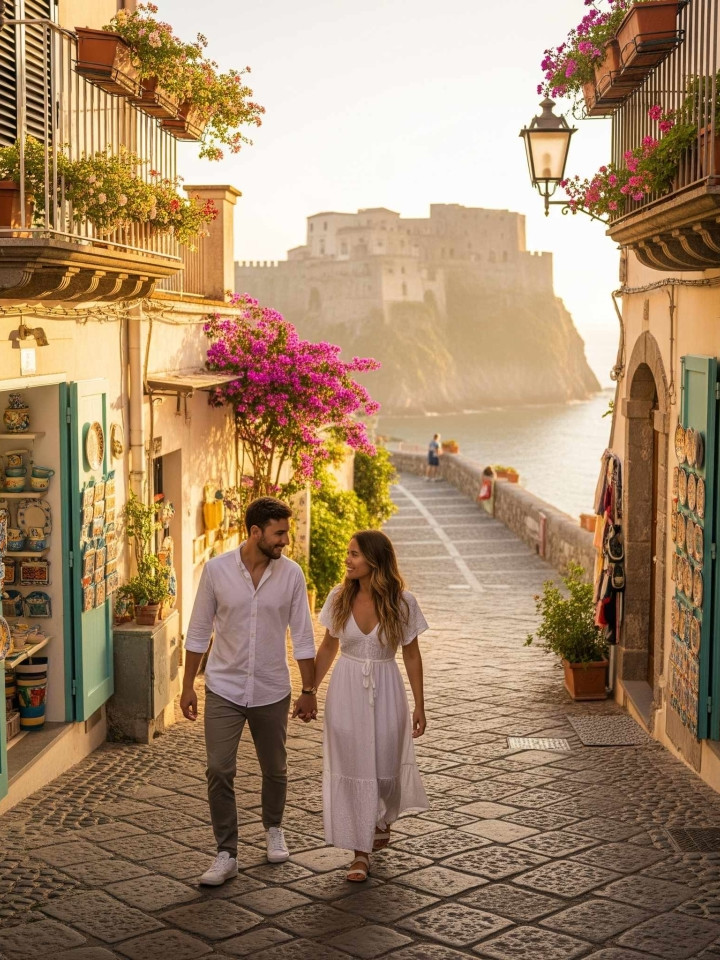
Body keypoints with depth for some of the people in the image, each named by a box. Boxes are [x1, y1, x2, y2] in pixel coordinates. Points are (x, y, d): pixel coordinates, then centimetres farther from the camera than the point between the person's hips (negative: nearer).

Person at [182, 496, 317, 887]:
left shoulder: (291, 574, -6)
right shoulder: (217, 569, -9)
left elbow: (303, 636, 1)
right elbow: (198, 632, -1)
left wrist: (309, 690, 1)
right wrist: (188, 686, 0)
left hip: (272, 692, 1)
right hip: (224, 689, -1)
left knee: (274, 769, 15)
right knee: (219, 771, -7)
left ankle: (273, 828, 41)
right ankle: (227, 854, 6)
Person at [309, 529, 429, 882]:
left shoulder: (401, 602, -10)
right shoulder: (339, 597, -5)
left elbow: (411, 656, -2)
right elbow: (328, 648, 7)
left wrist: (419, 705, -1)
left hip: (385, 691, -1)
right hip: (346, 691, 1)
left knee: (385, 764, 11)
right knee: (351, 768, 2)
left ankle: (382, 818, 45)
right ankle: (361, 851, 12)